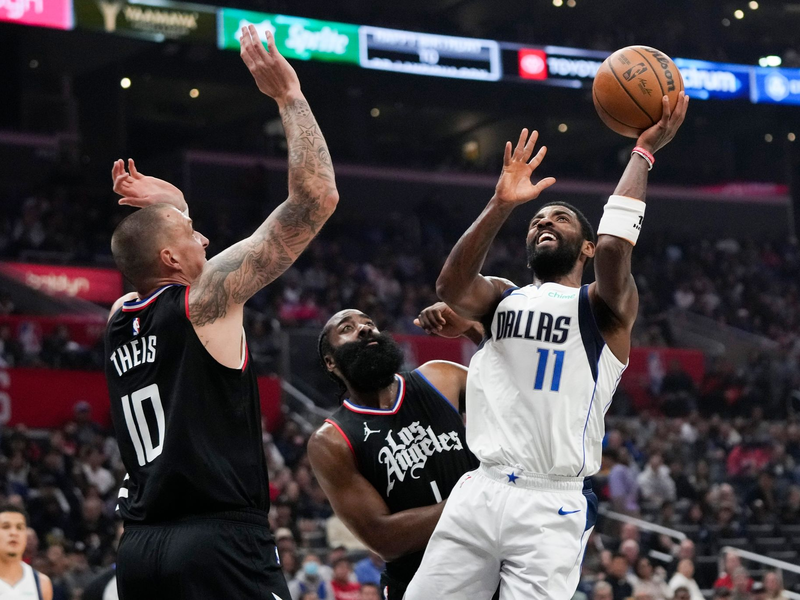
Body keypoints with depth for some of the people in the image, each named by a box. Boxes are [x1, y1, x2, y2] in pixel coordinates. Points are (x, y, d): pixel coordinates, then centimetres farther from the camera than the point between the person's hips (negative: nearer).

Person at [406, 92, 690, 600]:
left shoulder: (604, 308, 7)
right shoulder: (503, 297, 19)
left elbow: (615, 247, -15)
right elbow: (451, 287, -4)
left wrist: (644, 151, -9)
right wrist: (501, 206, -14)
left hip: (552, 506, -4)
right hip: (480, 493, 4)